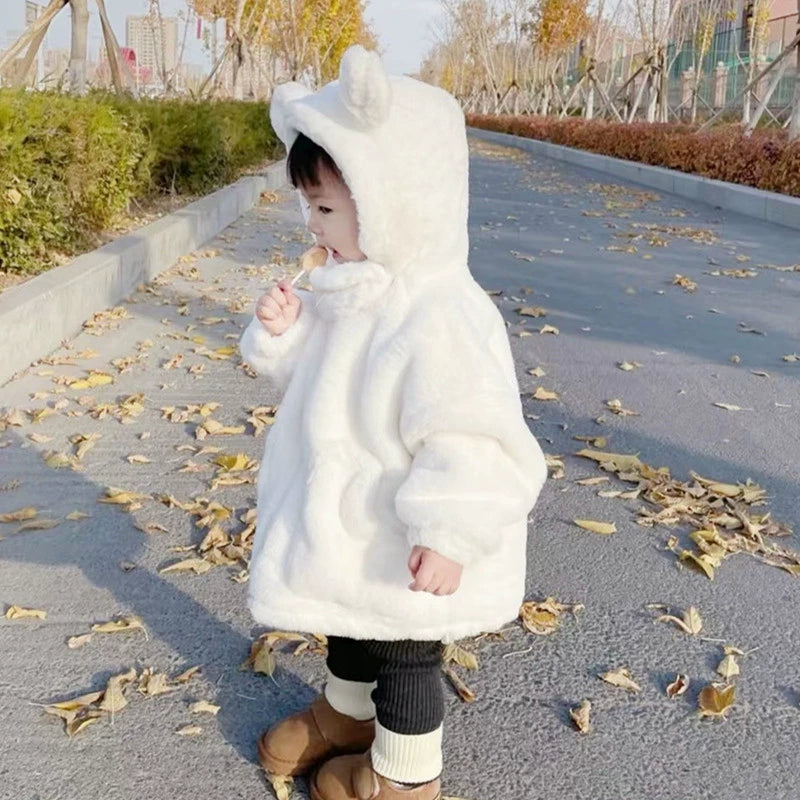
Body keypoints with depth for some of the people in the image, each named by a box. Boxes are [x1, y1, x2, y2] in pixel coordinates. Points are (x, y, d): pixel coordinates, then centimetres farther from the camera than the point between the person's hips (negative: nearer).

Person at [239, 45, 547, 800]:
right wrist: (285, 332, -7)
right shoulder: (355, 292, 0)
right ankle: (346, 712, 55)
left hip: (404, 552, -9)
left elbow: (472, 441, -31)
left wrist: (446, 536, -28)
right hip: (346, 528, 9)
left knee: (402, 654, 14)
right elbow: (316, 375, 12)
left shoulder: (440, 319, -31)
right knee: (350, 630, 29)